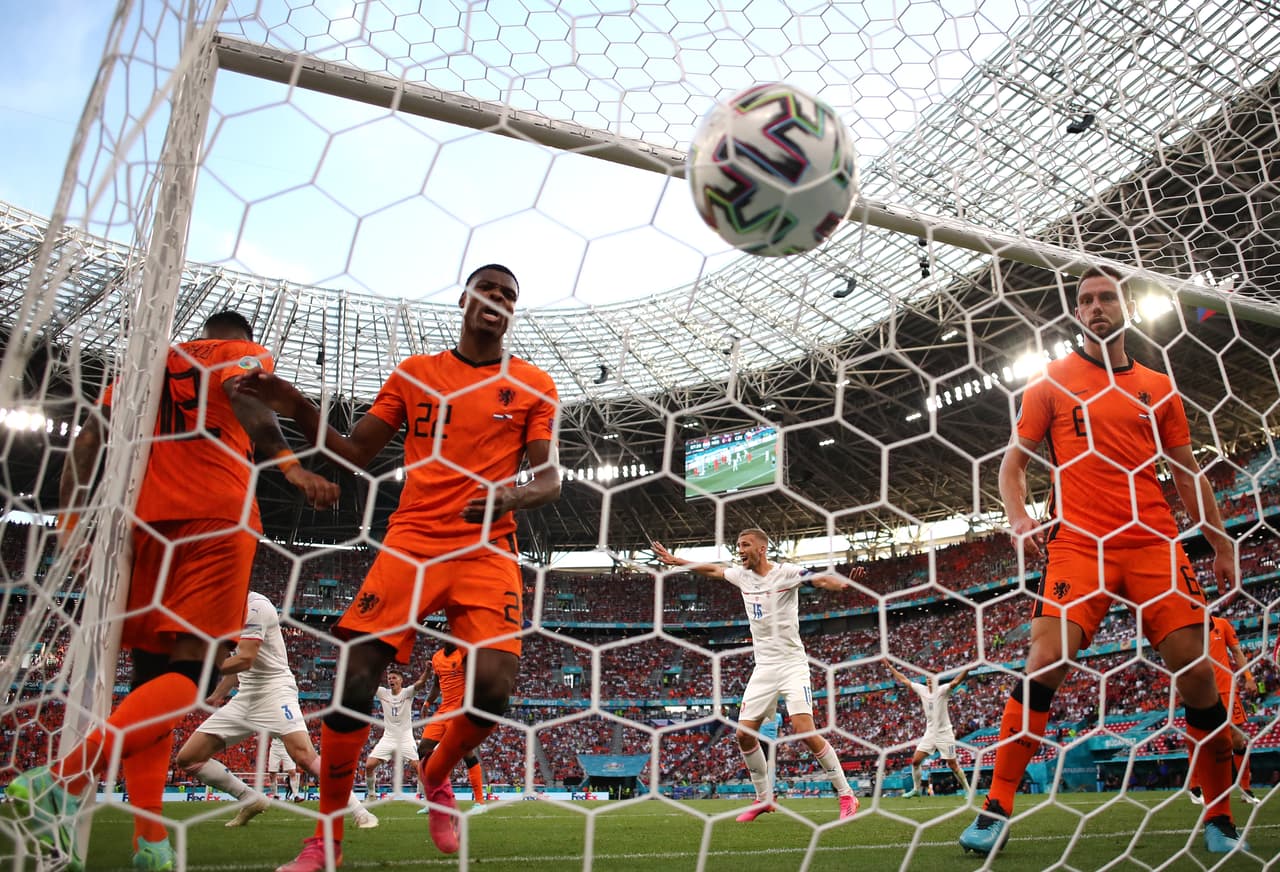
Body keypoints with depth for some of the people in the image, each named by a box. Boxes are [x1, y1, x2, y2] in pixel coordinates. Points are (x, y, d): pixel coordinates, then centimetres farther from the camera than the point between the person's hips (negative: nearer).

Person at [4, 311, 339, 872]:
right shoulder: (247, 353, 12)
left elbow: (88, 438, 16)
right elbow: (238, 387, -13)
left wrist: (69, 518, 13)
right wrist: (290, 464, -24)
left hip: (145, 522, 6)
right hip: (216, 517, -5)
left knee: (151, 672, 7)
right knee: (191, 670, -9)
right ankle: (63, 781, -27)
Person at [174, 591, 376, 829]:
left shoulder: (255, 605, -13)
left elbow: (245, 659, -21)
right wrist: (217, 695, 19)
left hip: (274, 690, -9)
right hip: (245, 696, 9)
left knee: (304, 756, -25)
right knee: (187, 758, 2)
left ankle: (359, 812, -16)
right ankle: (251, 800, 14)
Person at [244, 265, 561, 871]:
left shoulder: (534, 386, 7)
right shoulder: (413, 373, 11)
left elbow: (549, 479, 2)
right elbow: (355, 453, 13)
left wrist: (514, 496, -21)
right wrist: (297, 408, -1)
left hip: (488, 553, -1)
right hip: (410, 544, 1)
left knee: (493, 687, -15)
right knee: (354, 679, -7)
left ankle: (437, 779, 21)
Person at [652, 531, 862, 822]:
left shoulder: (785, 572, -12)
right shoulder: (742, 575, 7)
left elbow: (820, 580, -27)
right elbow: (711, 569, 23)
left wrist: (846, 582, -47)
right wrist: (674, 560, 29)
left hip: (792, 664, -6)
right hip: (763, 669, 6)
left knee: (805, 730, -19)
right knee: (744, 734, 1)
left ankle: (846, 795, -2)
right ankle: (764, 798, 20)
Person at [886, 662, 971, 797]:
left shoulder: (942, 690, -13)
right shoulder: (922, 690, 3)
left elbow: (956, 681, -32)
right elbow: (904, 679, 11)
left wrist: (967, 668, -49)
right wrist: (890, 666, 13)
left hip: (944, 734, -5)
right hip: (930, 734, 5)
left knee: (953, 766, -2)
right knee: (915, 761, 1)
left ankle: (967, 790, 16)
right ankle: (916, 789, 18)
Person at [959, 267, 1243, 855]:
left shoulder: (1158, 388, 15)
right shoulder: (1053, 381, 8)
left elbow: (1187, 474, 19)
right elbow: (1014, 460, 8)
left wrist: (1220, 545, 15)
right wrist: (1017, 518, -9)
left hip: (1154, 542, 3)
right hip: (1077, 542, -3)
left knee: (1196, 669, -3)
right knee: (1045, 661, -15)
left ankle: (1220, 819, 18)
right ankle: (996, 809, -6)